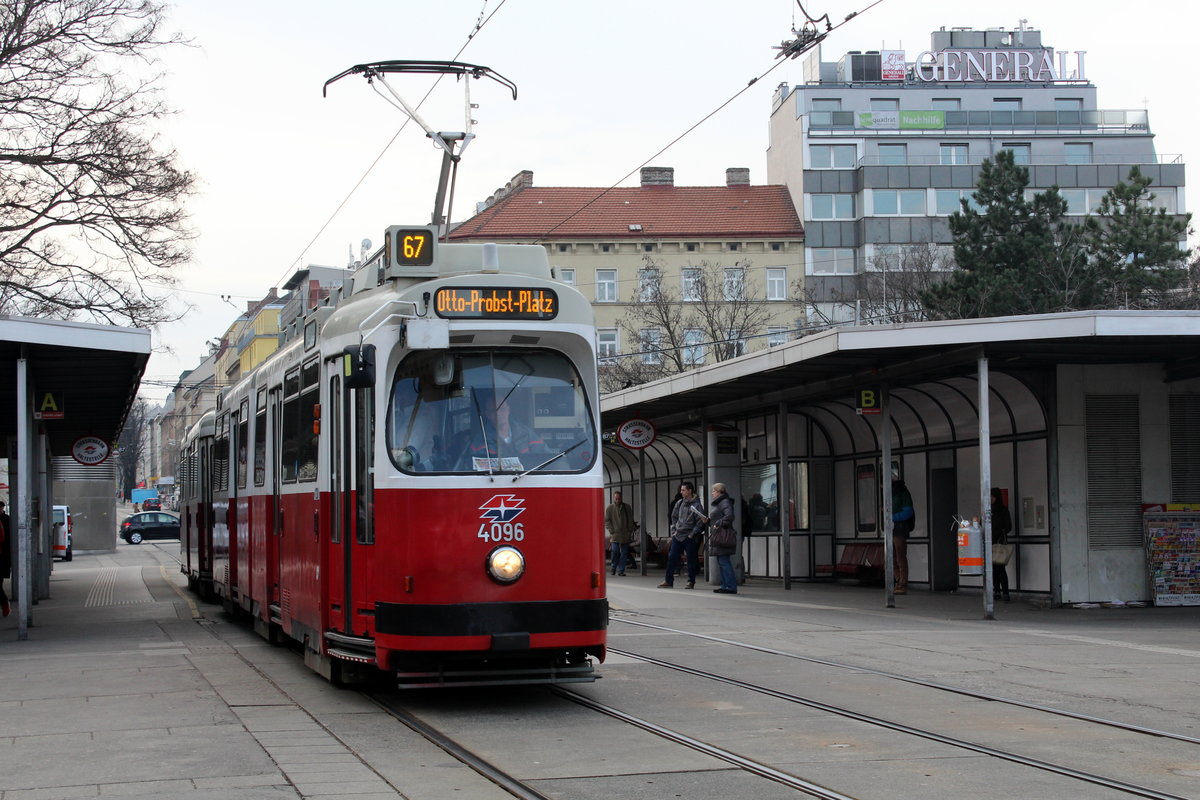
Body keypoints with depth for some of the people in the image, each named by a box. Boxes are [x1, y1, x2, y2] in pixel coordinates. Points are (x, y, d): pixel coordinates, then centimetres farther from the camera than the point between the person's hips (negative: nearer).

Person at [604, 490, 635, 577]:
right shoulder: (609, 508, 2)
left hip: (625, 535, 3)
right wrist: (612, 531, -6)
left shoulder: (627, 507, 9)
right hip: (615, 534, -3)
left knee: (624, 553, 1)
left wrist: (630, 530, 6)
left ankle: (621, 570, 8)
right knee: (615, 551, -15)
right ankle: (613, 566, 9)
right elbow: (606, 521, 2)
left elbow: (631, 520, 14)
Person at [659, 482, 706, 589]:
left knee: (691, 559, 1)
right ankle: (669, 581, 8)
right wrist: (673, 530, 10)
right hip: (677, 535, 6)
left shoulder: (697, 505, -8)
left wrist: (692, 534, -13)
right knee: (672, 557, 3)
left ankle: (691, 582, 10)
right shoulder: (679, 503, 9)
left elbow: (700, 522, -11)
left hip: (689, 537, -6)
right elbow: (674, 517, 20)